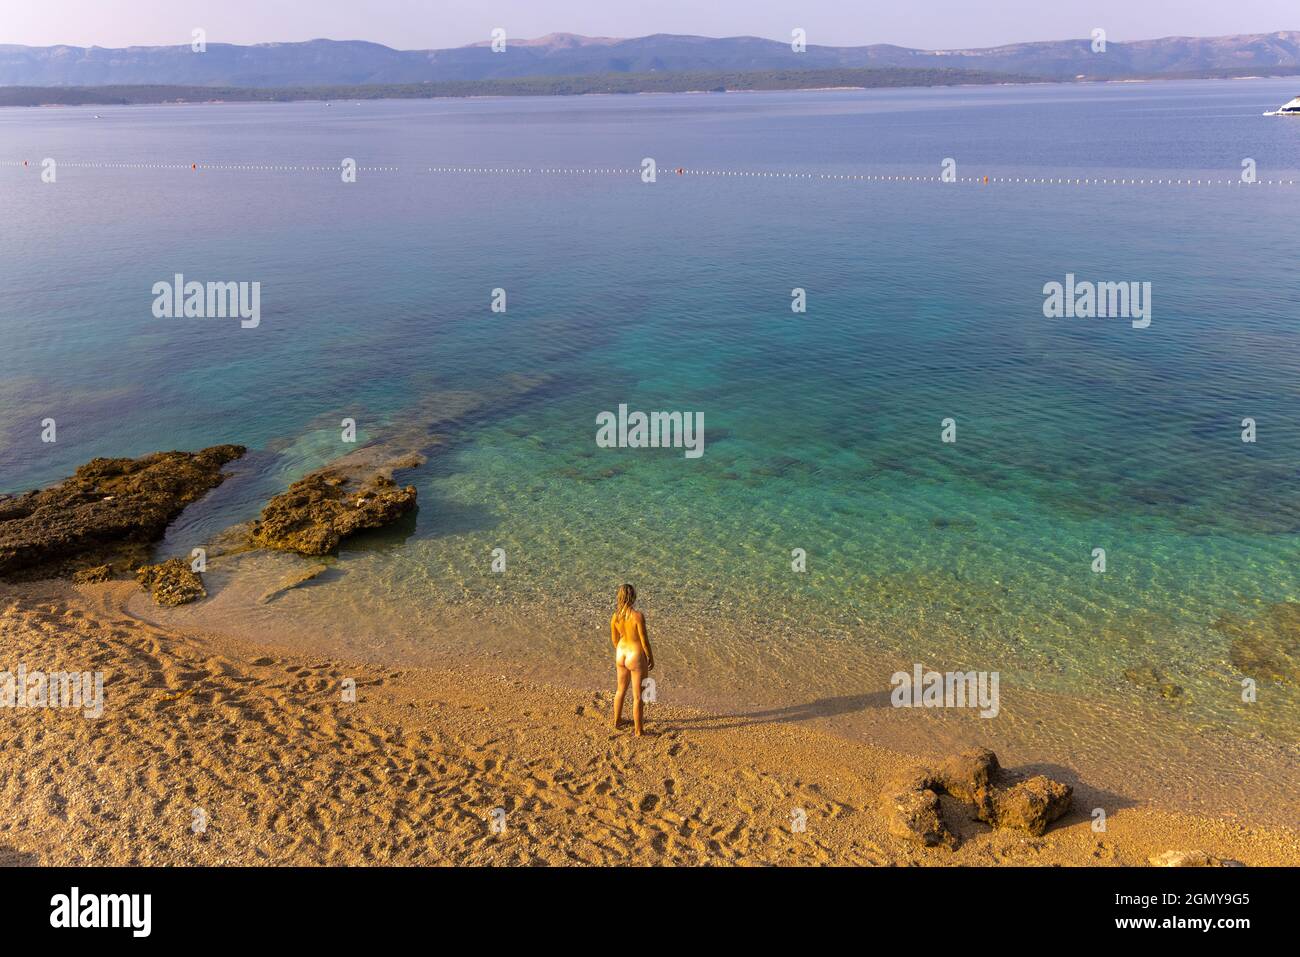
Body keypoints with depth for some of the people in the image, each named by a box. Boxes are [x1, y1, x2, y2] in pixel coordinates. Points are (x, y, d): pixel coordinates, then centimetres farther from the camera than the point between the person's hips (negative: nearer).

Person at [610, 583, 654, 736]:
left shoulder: (615, 616, -9)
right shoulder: (638, 616, -27)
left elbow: (614, 638, 5)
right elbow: (644, 640, -20)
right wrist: (651, 658, -4)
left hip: (621, 655, 6)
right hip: (637, 657, -6)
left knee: (621, 689, 27)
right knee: (638, 696, 10)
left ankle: (617, 721, 45)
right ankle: (638, 730, 23)